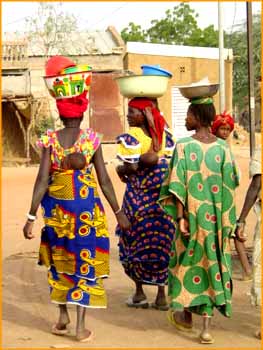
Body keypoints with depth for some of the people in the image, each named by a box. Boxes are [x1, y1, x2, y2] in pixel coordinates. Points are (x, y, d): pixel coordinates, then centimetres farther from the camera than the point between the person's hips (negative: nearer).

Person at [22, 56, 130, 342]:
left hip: (56, 206, 1)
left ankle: (62, 316, 26)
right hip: (86, 206, -1)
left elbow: (42, 180, -11)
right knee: (85, 259, 6)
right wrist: (118, 212, 4)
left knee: (59, 258, 19)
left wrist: (31, 216, -8)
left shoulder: (49, 140, -6)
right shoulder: (92, 138, -5)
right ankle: (81, 325, 4)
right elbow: (104, 180, -5)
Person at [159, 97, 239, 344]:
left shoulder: (183, 146, -11)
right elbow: (230, 184, 1)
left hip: (192, 214, -2)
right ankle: (206, 325, 4)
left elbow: (178, 185, -15)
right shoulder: (223, 147, -3)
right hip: (215, 217, 2)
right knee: (211, 264, 7)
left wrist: (180, 217, -13)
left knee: (186, 260, 17)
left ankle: (185, 314, 30)